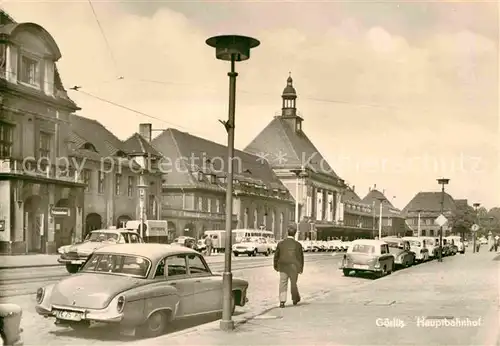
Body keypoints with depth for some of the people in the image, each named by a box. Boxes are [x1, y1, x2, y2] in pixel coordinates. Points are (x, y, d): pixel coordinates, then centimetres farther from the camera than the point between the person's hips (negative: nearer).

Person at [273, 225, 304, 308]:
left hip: (283, 267, 1)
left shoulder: (281, 243, 0)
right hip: (294, 267, -1)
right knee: (293, 284, 14)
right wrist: (301, 268, 10)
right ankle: (295, 299, 30)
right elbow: (301, 257, -1)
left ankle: (282, 301, -8)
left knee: (283, 284, 3)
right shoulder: (298, 245, -6)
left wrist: (276, 266, 20)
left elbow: (276, 256, 7)